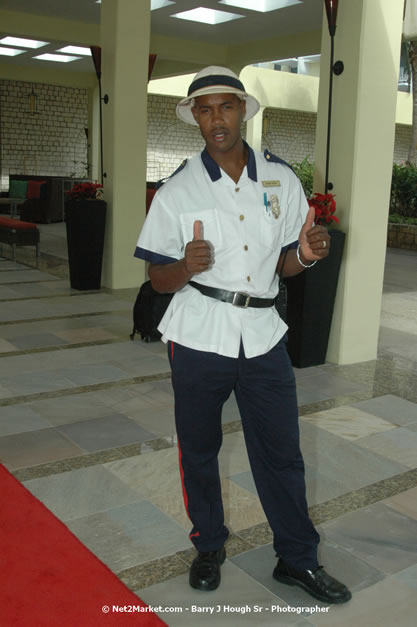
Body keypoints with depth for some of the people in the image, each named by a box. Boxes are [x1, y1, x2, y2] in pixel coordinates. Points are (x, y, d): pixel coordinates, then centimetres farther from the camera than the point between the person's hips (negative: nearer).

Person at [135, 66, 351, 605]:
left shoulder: (281, 179, 3)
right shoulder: (177, 190, -3)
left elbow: (284, 263, 10)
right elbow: (159, 279, -2)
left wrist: (306, 255, -13)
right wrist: (186, 267, -24)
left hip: (263, 336, 1)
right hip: (199, 338, -1)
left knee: (281, 453, 8)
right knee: (198, 449, 13)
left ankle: (297, 558, 28)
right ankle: (208, 546, 37)